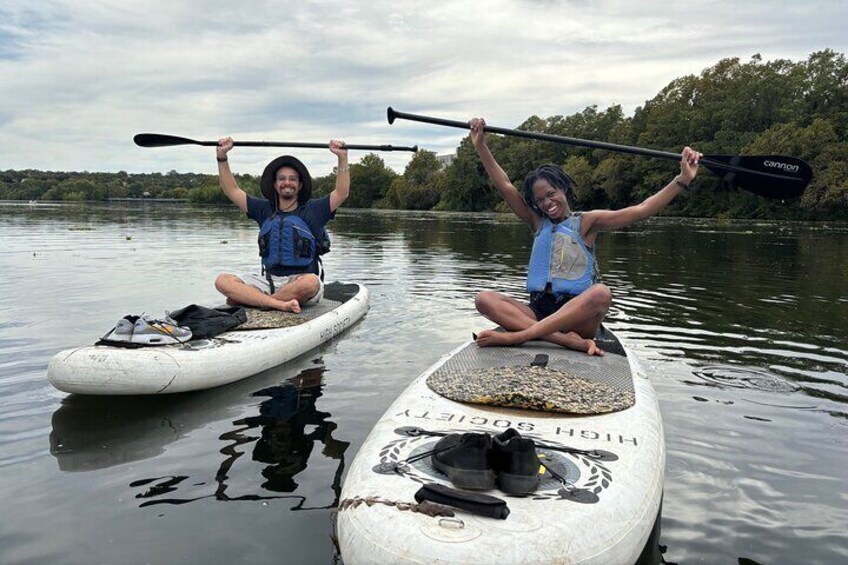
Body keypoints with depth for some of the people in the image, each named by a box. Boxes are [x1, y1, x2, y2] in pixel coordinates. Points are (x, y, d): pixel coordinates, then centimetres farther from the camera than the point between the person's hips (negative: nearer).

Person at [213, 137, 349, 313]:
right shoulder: (265, 210, 15)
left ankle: (249, 299, -24)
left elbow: (341, 193, -6)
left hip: (301, 281, -3)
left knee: (309, 282, -40)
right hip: (269, 280, 3)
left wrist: (342, 157, -14)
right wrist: (222, 157, 3)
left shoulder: (312, 210, 7)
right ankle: (282, 304, -34)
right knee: (222, 281, -19)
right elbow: (232, 190, 13)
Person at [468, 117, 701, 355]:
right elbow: (505, 186, 5)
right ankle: (568, 340, -36)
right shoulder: (538, 222, 15)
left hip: (577, 314, -2)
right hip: (538, 311, 2)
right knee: (484, 299, -22)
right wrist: (480, 145, -3)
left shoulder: (586, 222, 8)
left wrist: (683, 179, -10)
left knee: (601, 293, -36)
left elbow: (641, 210, -1)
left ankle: (515, 336, -36)